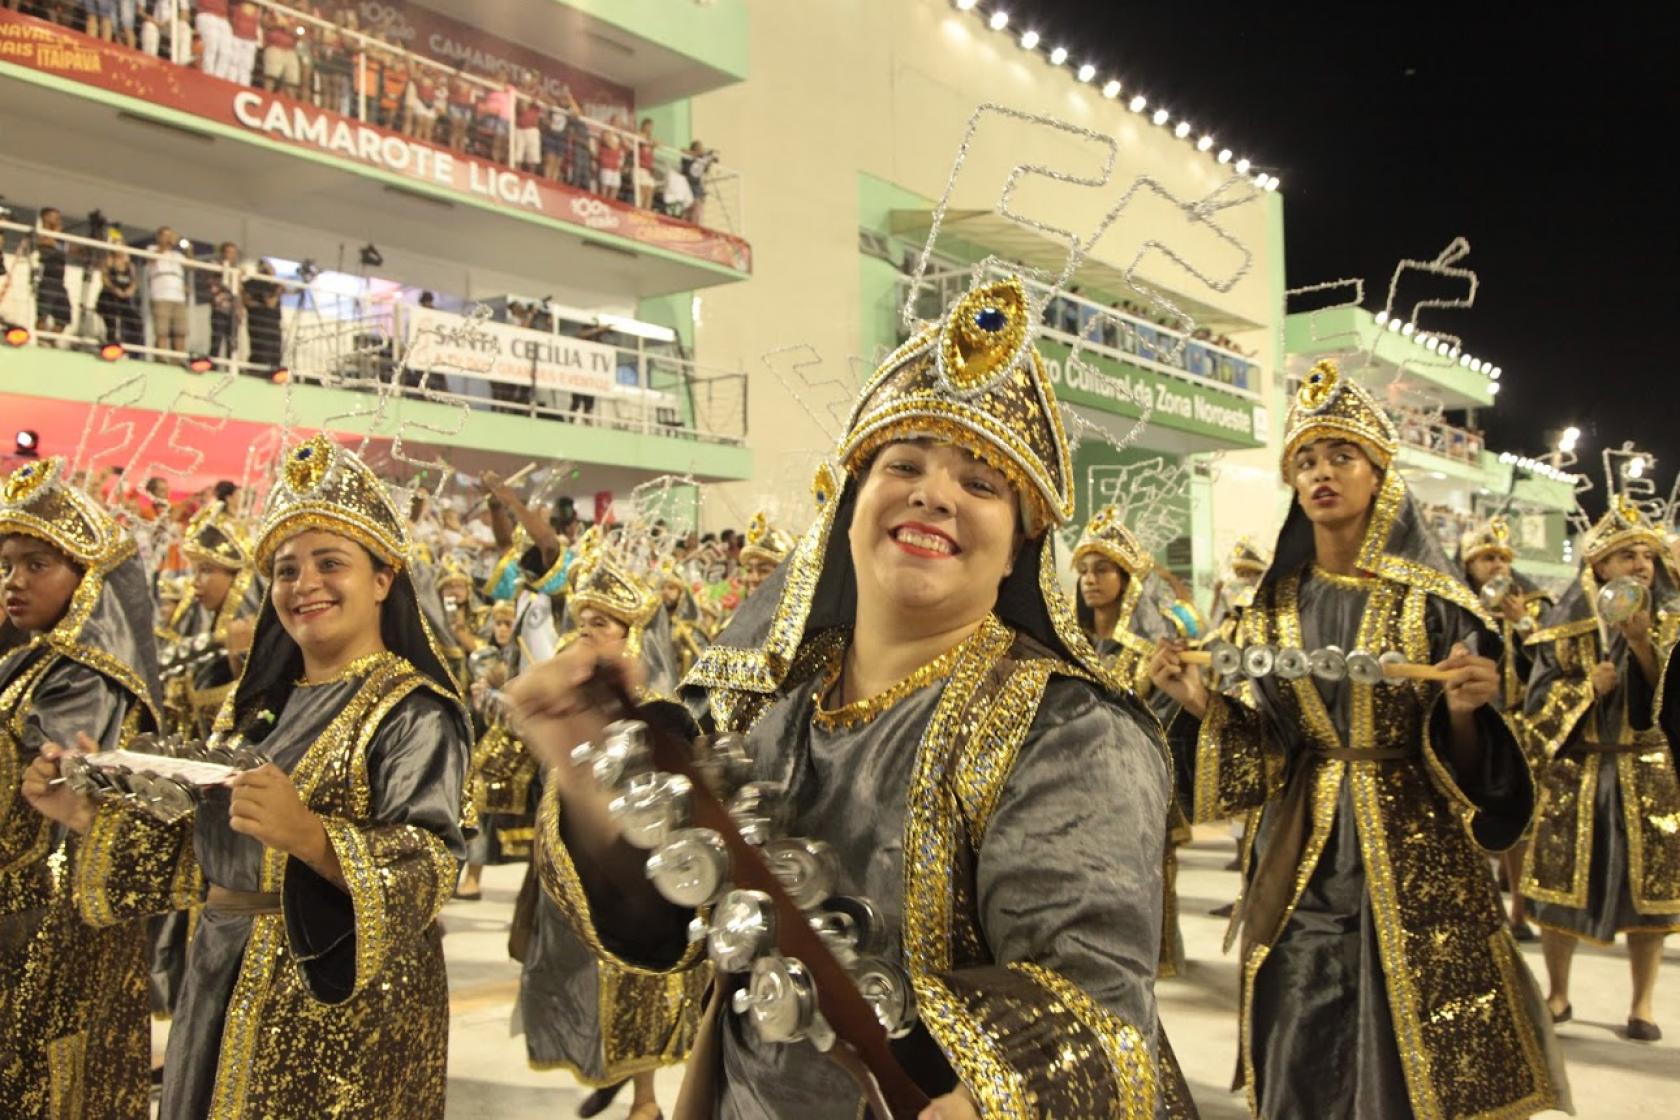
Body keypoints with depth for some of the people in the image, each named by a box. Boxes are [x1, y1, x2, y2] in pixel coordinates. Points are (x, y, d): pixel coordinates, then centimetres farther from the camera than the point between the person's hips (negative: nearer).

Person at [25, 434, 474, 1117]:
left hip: (341, 1003, -6)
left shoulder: (412, 710, -13)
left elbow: (431, 869, -23)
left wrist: (307, 835, -37)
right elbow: (198, 853, 14)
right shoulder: (253, 704, 10)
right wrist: (85, 817, 2)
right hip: (225, 989, 7)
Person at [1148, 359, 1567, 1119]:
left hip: (1414, 859, -2)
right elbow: (1266, 752, 6)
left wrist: (1463, 711, -25)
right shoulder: (1276, 607, 6)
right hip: (1302, 865, 3)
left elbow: (1469, 764, -5)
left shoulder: (1434, 602, -4)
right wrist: (1201, 702, -9)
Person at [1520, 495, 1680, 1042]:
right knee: (1561, 886, 2)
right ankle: (1558, 995, 17)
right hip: (1575, 773, -1)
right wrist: (1588, 686, -16)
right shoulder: (1565, 625, 2)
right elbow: (1537, 701, -1)